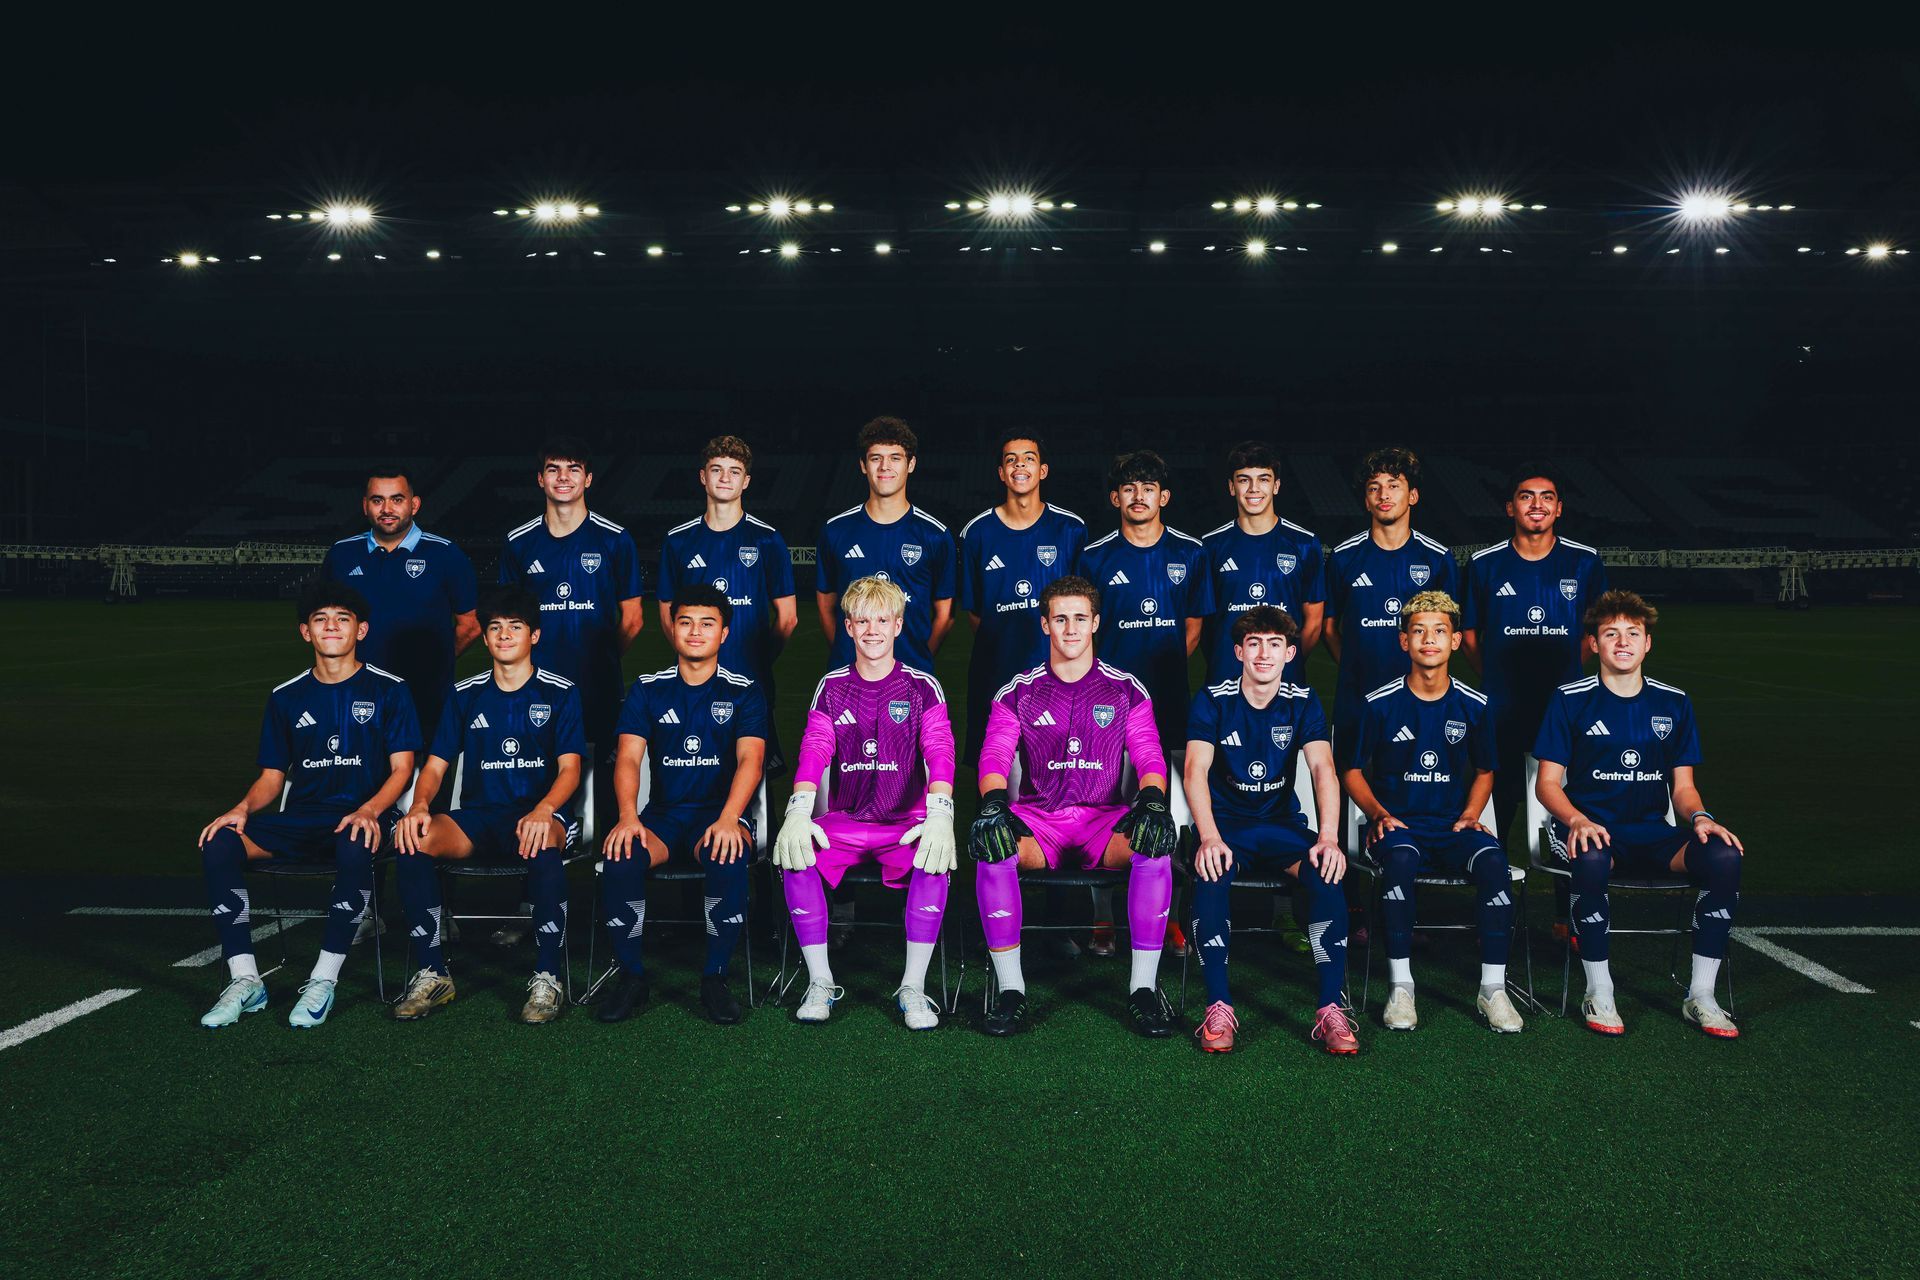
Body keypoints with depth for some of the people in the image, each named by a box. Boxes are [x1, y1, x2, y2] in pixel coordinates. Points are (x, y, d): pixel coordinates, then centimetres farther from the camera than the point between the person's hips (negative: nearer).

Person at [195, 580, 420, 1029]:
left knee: (355, 849, -40)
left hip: (361, 816, -4)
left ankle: (324, 980, -27)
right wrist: (243, 808, -6)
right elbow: (272, 776, 16)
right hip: (301, 819, 4)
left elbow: (402, 768, -1)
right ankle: (245, 980, -17)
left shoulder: (388, 690, 5)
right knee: (218, 844, -23)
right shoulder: (286, 697, 15)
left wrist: (370, 810, -20)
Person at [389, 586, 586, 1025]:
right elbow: (436, 764, 12)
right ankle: (432, 974, -17)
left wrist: (542, 811, -24)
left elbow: (569, 769, -3)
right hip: (477, 816, 3)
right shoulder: (465, 695, 16)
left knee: (544, 845, -40)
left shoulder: (560, 693, 7)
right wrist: (419, 806, -11)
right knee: (412, 838, -28)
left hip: (539, 812, -3)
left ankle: (547, 977, -29)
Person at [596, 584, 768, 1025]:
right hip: (662, 814, 2)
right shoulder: (648, 690, 10)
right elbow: (629, 757, -1)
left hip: (720, 812, -2)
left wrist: (728, 820, -28)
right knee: (619, 858, -30)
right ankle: (631, 975, -11)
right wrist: (628, 816, -22)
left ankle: (715, 977, -17)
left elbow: (749, 760, -10)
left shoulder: (743, 693, 5)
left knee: (730, 859, -36)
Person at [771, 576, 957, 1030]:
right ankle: (820, 982, -13)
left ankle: (913, 987, -20)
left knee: (936, 861, -33)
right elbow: (814, 749, -4)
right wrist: (798, 811, -22)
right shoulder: (832, 687, 9)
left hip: (907, 822, -2)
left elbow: (939, 751, -9)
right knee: (794, 854, -27)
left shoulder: (922, 687, 4)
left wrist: (939, 815, -28)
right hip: (844, 820, 2)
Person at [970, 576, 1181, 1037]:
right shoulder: (1018, 693, 11)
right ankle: (1010, 989, -23)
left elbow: (1150, 758, 5)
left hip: (1106, 820, 0)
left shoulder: (1126, 690, 11)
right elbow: (994, 757, 0)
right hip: (1036, 818, 0)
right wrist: (994, 803, -23)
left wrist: (1151, 800, -19)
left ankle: (1143, 987, -23)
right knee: (992, 846, -33)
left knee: (1155, 843, -33)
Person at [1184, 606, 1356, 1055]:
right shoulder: (1212, 701, -5)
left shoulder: (1303, 703, 1)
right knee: (1210, 875, -35)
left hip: (1282, 823, 2)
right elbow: (1196, 770, -18)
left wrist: (1327, 837, -30)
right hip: (1225, 821, -2)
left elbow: (1323, 769, -12)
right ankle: (1218, 1007, -27)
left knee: (1327, 873, -29)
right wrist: (1209, 837, -36)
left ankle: (1330, 1009, -23)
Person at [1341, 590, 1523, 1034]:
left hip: (1452, 827, 2)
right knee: (1399, 858, -37)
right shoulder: (1380, 703, 0)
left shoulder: (1473, 706, 6)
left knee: (1493, 859, -31)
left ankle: (1492, 988, -20)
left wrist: (1470, 814, 1)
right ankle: (1400, 986, -26)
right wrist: (1378, 814, -9)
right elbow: (1352, 770, 7)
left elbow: (1484, 771, 19)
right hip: (1398, 824, -2)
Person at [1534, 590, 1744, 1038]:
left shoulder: (1673, 703, 12)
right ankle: (1599, 994, -22)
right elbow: (1547, 783, 0)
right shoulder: (1571, 700, 2)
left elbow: (1683, 786, 13)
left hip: (1653, 833, 3)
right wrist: (1578, 821, -21)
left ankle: (1701, 996, -15)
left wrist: (1700, 817, -10)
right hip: (1590, 827, -3)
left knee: (1724, 856, -27)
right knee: (1591, 859, -40)